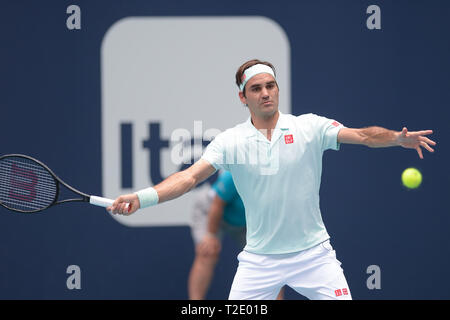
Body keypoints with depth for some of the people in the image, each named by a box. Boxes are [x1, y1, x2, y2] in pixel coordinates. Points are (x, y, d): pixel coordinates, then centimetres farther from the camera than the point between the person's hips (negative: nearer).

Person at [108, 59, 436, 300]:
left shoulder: (310, 127, -4)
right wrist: (141, 197, -25)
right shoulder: (230, 141, -2)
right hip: (259, 260, 1)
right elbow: (189, 177, -9)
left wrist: (397, 138, -34)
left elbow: (363, 135, -13)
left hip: (312, 252, 0)